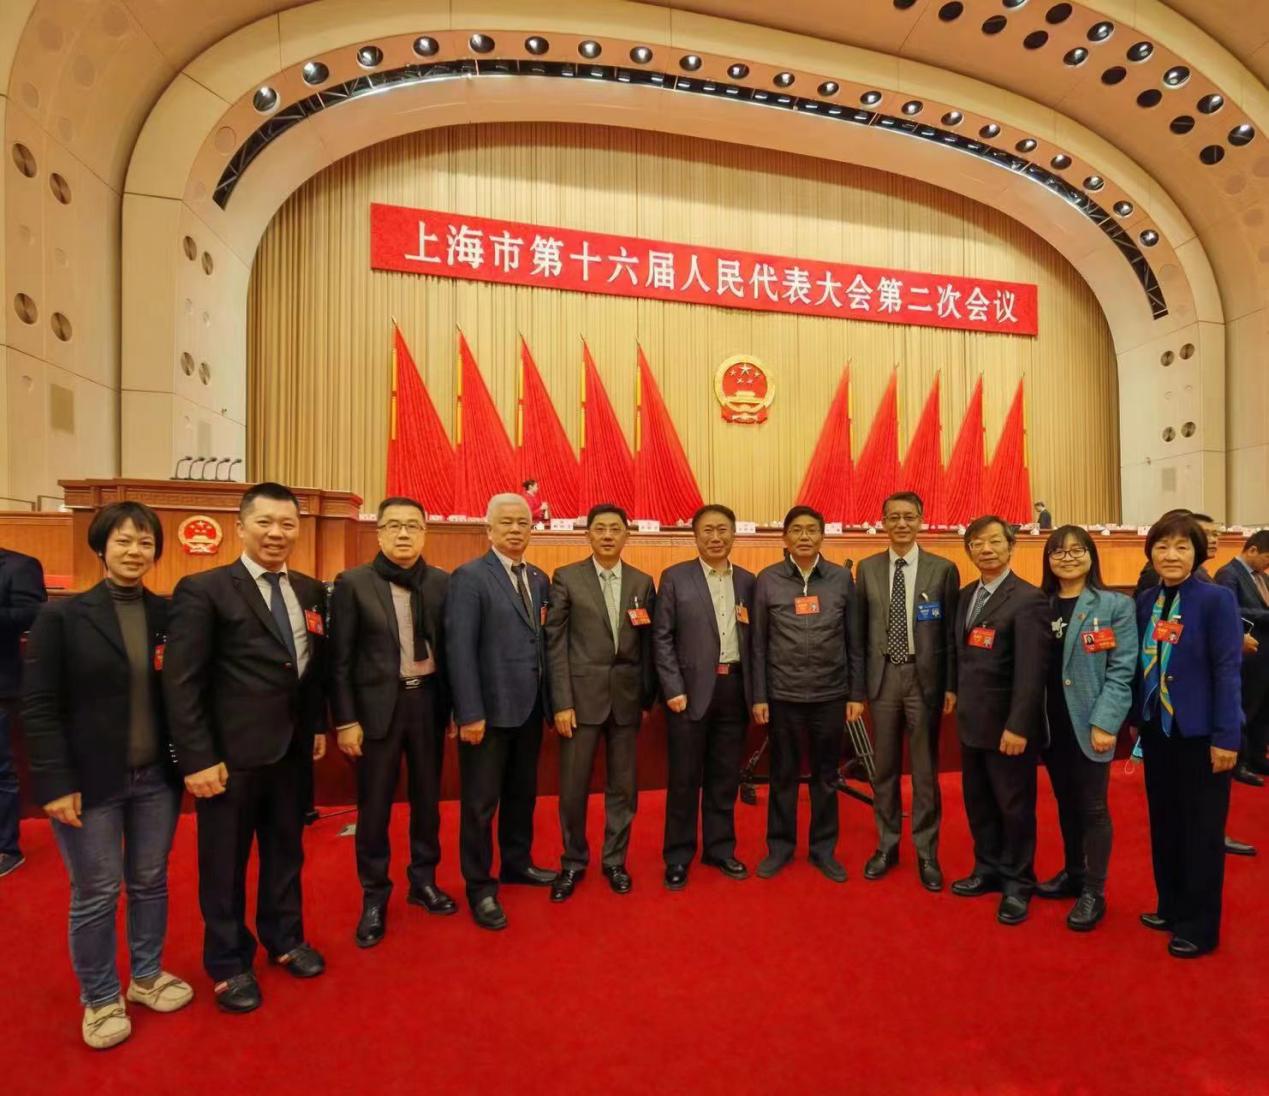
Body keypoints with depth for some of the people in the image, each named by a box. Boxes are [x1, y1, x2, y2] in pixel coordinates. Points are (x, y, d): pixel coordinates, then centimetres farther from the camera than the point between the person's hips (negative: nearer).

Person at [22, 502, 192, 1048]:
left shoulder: (168, 614, 0)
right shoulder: (63, 616, -7)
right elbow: (38, 706, -8)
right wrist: (56, 782, -13)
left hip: (157, 776, 3)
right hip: (92, 781, -2)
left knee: (150, 882, 17)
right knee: (95, 894, 10)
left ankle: (147, 976, 37)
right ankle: (100, 999, 31)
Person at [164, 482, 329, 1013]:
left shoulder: (312, 591, 4)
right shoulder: (202, 590, -12)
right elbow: (181, 683, -14)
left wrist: (319, 725, 8)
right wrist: (198, 758, -16)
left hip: (293, 749, 5)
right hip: (231, 754, -5)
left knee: (287, 851, 21)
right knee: (225, 863, 14)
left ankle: (284, 939, 43)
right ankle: (228, 963, 36)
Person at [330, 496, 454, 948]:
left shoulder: (441, 582, 1)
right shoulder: (353, 583, -6)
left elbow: (449, 648, 4)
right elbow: (340, 659, -5)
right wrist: (345, 720, -8)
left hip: (428, 699, 3)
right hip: (377, 704, -2)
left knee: (427, 797, 16)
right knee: (374, 805, 9)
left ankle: (423, 881, 36)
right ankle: (374, 897, 29)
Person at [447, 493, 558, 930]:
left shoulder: (540, 579, 9)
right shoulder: (469, 577, -11)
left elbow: (541, 639, 7)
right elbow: (460, 649, -16)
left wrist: (549, 700, 3)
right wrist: (470, 713, -19)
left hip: (530, 706, 6)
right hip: (490, 709, -6)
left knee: (522, 793, 20)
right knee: (481, 802, 8)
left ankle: (517, 863, 40)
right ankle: (480, 887, 25)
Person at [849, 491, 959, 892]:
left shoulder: (943, 569, -2)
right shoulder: (868, 569, 2)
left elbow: (951, 633, 1)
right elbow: (858, 634, 3)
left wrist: (952, 686, -4)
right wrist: (857, 690, 1)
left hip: (925, 677, -1)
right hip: (883, 677, 2)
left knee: (925, 770, 9)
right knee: (884, 769, 13)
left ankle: (926, 853, 25)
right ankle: (887, 845, 30)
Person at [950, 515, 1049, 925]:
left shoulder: (1028, 599, -14)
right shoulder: (966, 595, 9)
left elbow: (1031, 670, -19)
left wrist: (1017, 726, -21)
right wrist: (958, 697, 8)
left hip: (1005, 723, -7)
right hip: (971, 720, 7)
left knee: (1014, 806, 9)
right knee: (978, 802, 17)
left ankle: (1017, 884, 27)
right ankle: (988, 869, 35)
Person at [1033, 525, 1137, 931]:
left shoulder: (1115, 606, -6)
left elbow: (1121, 671, -10)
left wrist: (1104, 723, -17)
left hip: (1088, 723, -4)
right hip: (1051, 724, 4)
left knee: (1092, 808, 5)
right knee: (1065, 803, 17)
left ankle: (1093, 892, 19)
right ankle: (1072, 873, 32)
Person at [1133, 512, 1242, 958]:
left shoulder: (1217, 599, -11)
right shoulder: (1145, 602, 4)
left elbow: (1227, 670, -13)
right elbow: (1141, 666, 8)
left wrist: (1226, 736, -15)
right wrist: (1136, 718, 7)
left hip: (1199, 731, -5)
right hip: (1156, 728, 5)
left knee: (1201, 828, 8)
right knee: (1163, 820, 16)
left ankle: (1200, 925, 23)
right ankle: (1171, 906, 32)